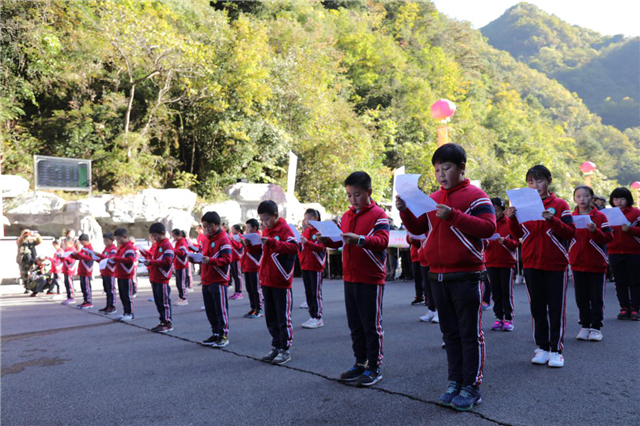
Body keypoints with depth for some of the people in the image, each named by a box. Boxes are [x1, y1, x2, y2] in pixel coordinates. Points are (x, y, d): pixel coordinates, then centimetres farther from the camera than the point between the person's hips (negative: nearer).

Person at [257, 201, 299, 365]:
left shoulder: (285, 229, -12)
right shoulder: (265, 231, 12)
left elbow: (294, 248, -26)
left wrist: (271, 242, -33)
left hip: (281, 282, -8)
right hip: (266, 281, 8)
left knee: (283, 317, 0)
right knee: (270, 317, 14)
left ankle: (285, 350, 9)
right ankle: (276, 347, 25)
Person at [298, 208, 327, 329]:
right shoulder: (305, 231, 12)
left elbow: (320, 247, -20)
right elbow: (301, 248, 15)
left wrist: (307, 242, -31)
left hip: (315, 266, -7)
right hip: (305, 266, 7)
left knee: (316, 293, -3)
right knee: (308, 293, 11)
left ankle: (318, 318, 4)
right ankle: (312, 316, 19)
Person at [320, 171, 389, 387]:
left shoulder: (378, 215, -8)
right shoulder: (346, 216, 13)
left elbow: (382, 241, -20)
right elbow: (338, 241, 13)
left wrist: (360, 239, -35)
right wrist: (326, 239, -8)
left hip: (371, 280, -7)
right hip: (350, 278, 7)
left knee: (372, 324, 2)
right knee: (355, 324, 14)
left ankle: (374, 367, 13)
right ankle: (361, 363, 27)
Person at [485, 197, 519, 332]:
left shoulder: (510, 223, -1)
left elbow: (516, 243, -4)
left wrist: (504, 241, -23)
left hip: (507, 263, -3)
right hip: (491, 263, 3)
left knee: (507, 292, -1)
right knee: (496, 293, 6)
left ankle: (508, 319, 7)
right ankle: (499, 318, 14)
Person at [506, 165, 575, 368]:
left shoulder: (560, 205, -2)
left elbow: (570, 232, -8)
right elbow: (518, 234, 7)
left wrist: (552, 220, -22)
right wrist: (512, 219, -11)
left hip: (555, 264, -3)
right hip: (531, 264, 3)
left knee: (556, 308, 2)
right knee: (537, 307, 9)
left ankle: (556, 349, 10)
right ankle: (542, 347, 19)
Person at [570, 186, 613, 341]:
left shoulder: (600, 216, -3)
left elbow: (608, 238, -7)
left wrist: (595, 230, -23)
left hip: (596, 264, -3)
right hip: (577, 263, 3)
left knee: (596, 298, 2)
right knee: (581, 298, 8)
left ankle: (596, 327, 12)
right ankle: (584, 326, 19)